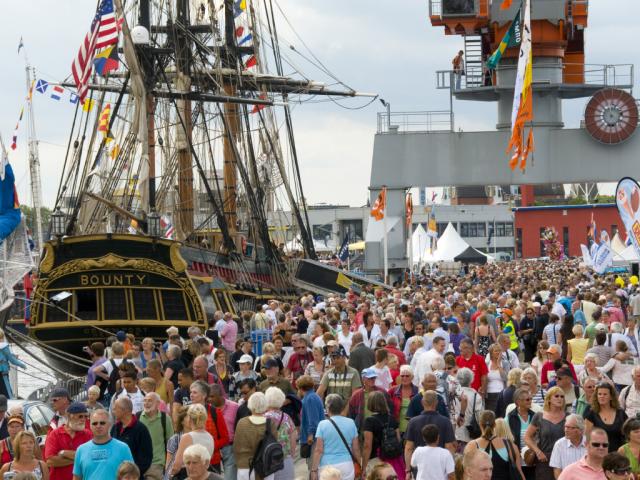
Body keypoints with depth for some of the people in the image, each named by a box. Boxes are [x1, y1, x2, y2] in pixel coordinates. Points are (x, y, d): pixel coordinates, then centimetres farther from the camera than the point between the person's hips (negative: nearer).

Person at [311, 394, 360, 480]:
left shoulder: (323, 424, -6)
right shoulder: (351, 423, 3)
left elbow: (319, 450, -7)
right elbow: (356, 449, 8)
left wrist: (314, 469, -3)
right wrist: (360, 463, 21)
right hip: (346, 466, 3)